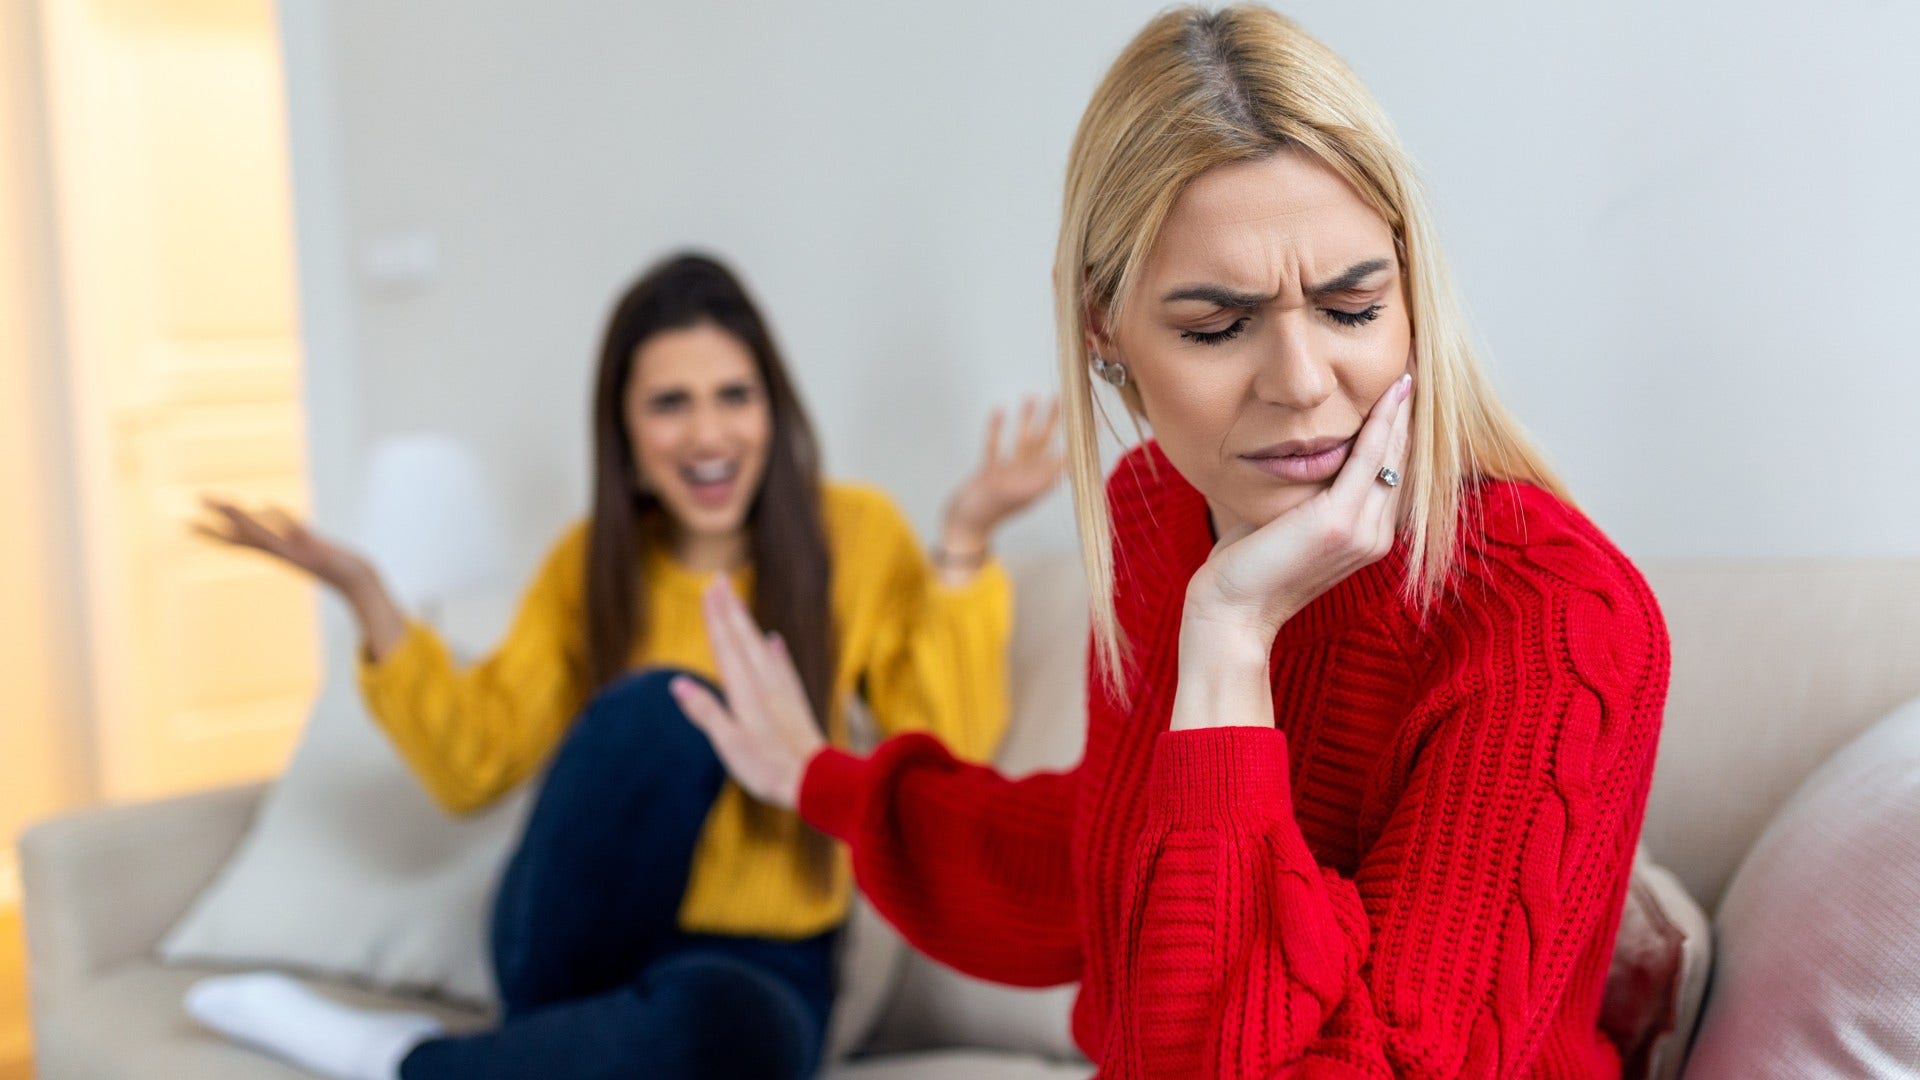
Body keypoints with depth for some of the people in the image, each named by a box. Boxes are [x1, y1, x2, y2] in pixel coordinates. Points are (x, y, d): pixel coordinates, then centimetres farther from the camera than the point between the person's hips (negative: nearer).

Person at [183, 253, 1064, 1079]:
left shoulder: (856, 534, 0)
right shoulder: (593, 562, 6)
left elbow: (943, 763, -8)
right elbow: (475, 766, 4)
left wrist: (963, 546, -16)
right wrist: (365, 595, -5)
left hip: (759, 968, 0)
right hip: (581, 949, 1)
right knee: (662, 707, -30)